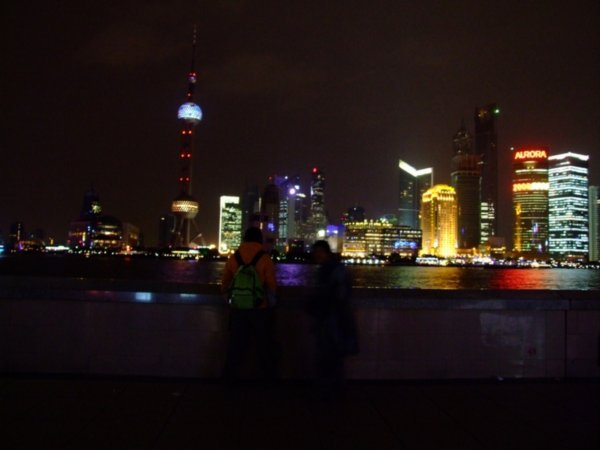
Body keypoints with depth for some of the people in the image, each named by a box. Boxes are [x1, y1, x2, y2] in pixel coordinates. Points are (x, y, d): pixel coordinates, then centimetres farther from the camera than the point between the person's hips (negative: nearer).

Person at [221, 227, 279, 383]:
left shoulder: (234, 258, 0)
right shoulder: (264, 259, -9)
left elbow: (224, 285, 7)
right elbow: (271, 286, -9)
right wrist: (270, 302, 11)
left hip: (238, 308, 2)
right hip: (260, 309, -2)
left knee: (236, 344, 14)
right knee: (264, 344, 13)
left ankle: (230, 376, 19)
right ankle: (270, 375, 21)